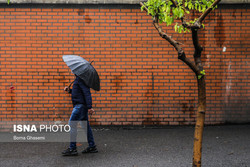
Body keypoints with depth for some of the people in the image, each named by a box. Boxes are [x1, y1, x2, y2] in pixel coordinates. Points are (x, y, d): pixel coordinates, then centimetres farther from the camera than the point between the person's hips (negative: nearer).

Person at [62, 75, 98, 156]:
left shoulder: (81, 79, -15)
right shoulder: (78, 78, 17)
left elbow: (87, 92, -22)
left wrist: (89, 107, -27)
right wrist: (70, 90, 11)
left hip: (80, 105, -10)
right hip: (79, 105, 10)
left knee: (72, 124, -9)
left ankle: (72, 149, -6)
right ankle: (92, 147, 17)